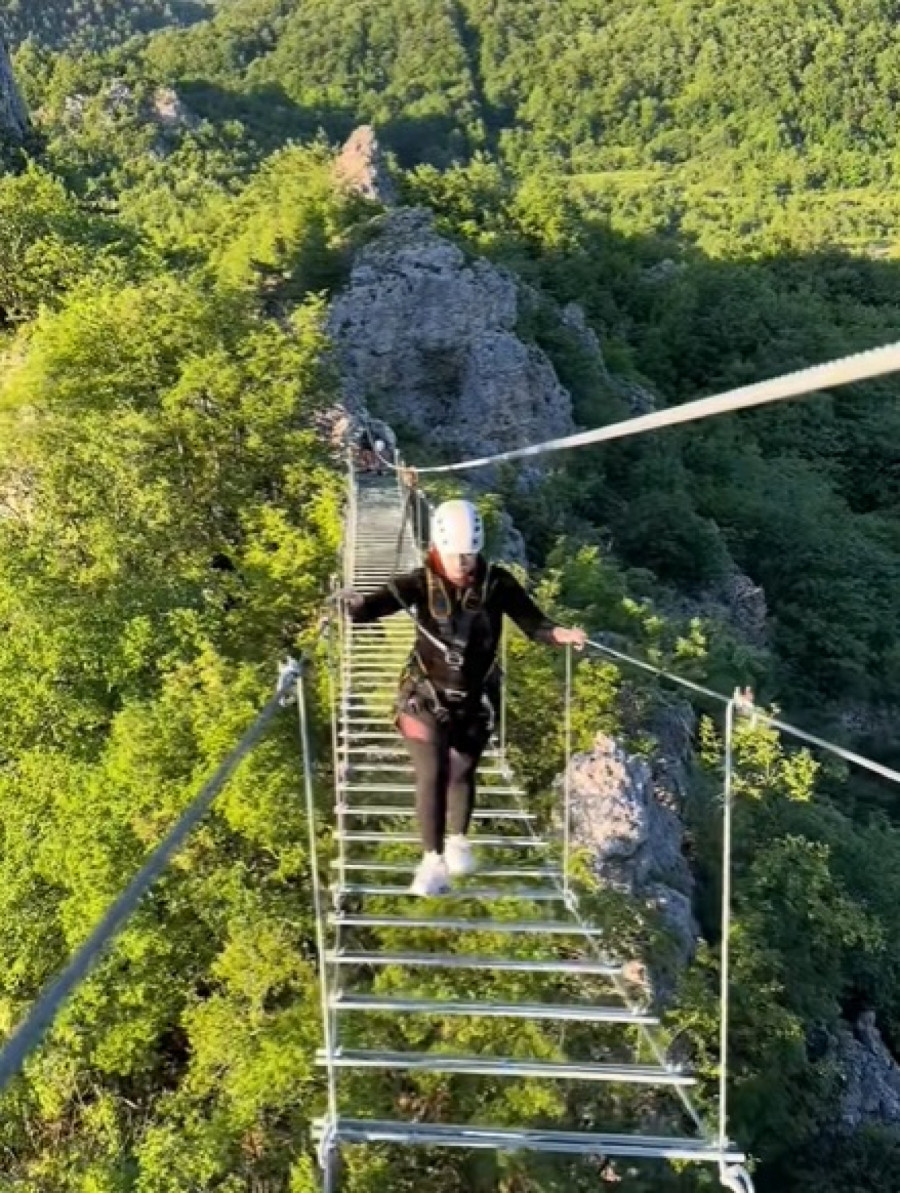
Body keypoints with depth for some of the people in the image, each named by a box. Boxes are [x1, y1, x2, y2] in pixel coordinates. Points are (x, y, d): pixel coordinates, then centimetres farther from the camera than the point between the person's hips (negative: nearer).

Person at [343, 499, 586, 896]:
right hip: (426, 696, -2)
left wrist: (557, 634, -34)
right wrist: (356, 606, -51)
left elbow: (531, 621, -13)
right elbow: (379, 602, -29)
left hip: (477, 698, 2)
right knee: (432, 774, -11)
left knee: (462, 773, 17)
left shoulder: (496, 582, -14)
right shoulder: (422, 582, -17)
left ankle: (457, 841, 43)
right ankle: (433, 862, 3)